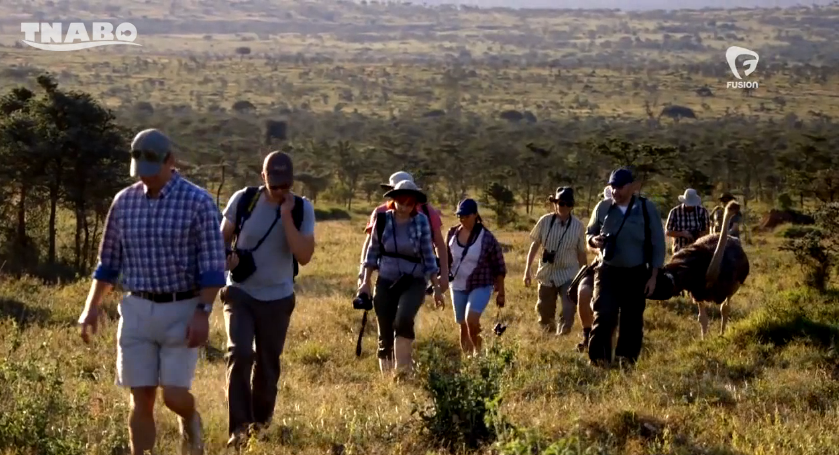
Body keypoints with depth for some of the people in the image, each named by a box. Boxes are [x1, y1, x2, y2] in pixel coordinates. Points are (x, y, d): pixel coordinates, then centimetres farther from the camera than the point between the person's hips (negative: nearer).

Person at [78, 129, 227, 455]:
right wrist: (92, 306, 5)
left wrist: (203, 313, -19)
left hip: (182, 311, -3)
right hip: (136, 310, 3)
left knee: (174, 396, -4)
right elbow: (109, 260, 12)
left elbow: (212, 266, -10)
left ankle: (190, 423, 31)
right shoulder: (124, 201, 4)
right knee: (141, 399, 2)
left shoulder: (198, 202, -9)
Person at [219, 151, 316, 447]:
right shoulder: (243, 200, -9)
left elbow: (304, 256, -18)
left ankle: (261, 422, 33)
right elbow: (222, 238, 5)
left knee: (267, 364, 11)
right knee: (240, 353, -19)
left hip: (277, 298, 1)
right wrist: (227, 257, -17)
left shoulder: (302, 209, -8)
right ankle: (238, 427, -16)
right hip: (240, 293, -1)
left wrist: (286, 215, -22)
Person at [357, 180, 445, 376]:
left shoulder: (421, 221, -5)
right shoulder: (382, 219, -3)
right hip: (386, 281, 2)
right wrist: (366, 282, 4)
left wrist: (436, 287, 0)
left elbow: (428, 255, 1)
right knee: (385, 333, 4)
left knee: (404, 319, -29)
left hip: (414, 281, -2)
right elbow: (373, 252, 7)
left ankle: (404, 369, -19)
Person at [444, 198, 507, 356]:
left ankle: (478, 353, -5)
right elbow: (446, 259, 13)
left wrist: (501, 292, -6)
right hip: (458, 287, 5)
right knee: (463, 326, 10)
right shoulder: (452, 233, -1)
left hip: (481, 286, -5)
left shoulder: (487, 238, -13)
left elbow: (499, 267, -7)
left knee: (471, 321, -25)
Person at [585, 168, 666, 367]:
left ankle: (627, 360, 17)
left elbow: (657, 244, -2)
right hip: (607, 271, 0)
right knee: (603, 316, -12)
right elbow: (589, 232, 13)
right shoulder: (603, 207, 0)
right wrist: (594, 240, -13)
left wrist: (653, 276, -5)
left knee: (632, 320, 6)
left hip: (636, 274, 0)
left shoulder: (647, 209, -5)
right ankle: (599, 358, -7)